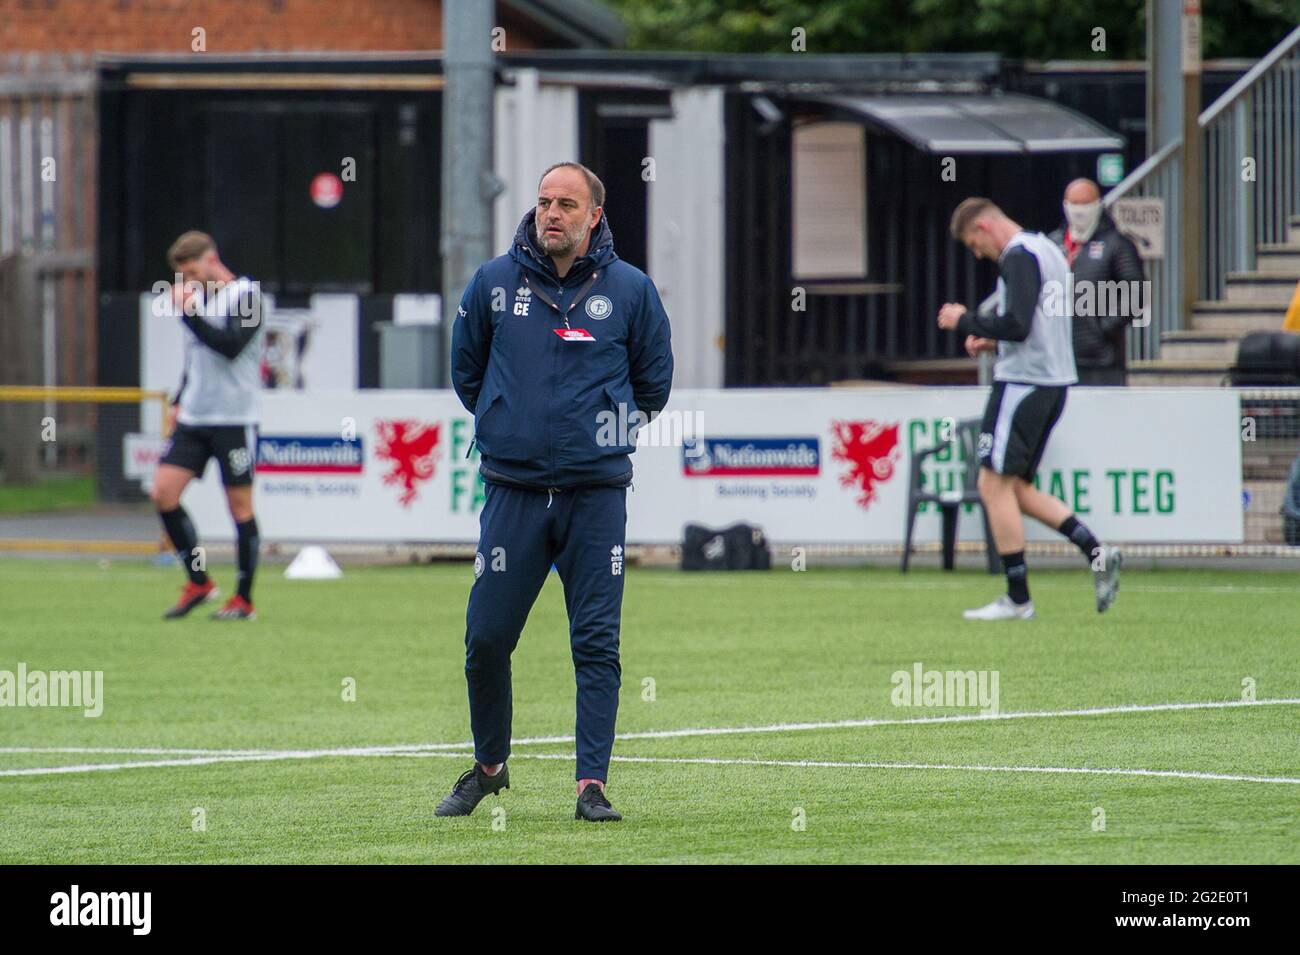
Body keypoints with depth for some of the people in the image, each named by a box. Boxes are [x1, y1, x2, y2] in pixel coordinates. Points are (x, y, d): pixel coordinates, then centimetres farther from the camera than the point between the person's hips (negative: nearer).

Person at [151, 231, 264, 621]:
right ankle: (198, 582, 6)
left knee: (240, 506, -1)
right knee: (163, 492, -5)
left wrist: (188, 311, -21)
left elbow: (230, 347, -23)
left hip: (233, 420, -7)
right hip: (192, 418, 7)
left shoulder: (245, 295, -8)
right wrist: (179, 400, 15)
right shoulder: (198, 296, 15)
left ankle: (244, 599, 8)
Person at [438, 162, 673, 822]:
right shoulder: (493, 283, 3)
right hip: (513, 493, 1)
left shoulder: (629, 290, 1)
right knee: (485, 638, 1)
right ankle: (489, 767, 21)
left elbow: (654, 382, 14)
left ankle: (591, 785, -1)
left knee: (596, 644, -3)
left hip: (596, 494, -1)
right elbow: (466, 369, 18)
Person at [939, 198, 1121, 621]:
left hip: (1022, 381, -10)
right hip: (1055, 381, 10)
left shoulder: (1018, 257, -13)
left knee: (994, 485, -3)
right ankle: (1096, 552, 1)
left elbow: (1016, 324, -22)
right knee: (1017, 488, 14)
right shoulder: (1048, 249, 18)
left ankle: (1017, 598, -3)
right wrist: (994, 341, 17)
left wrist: (965, 322, -8)